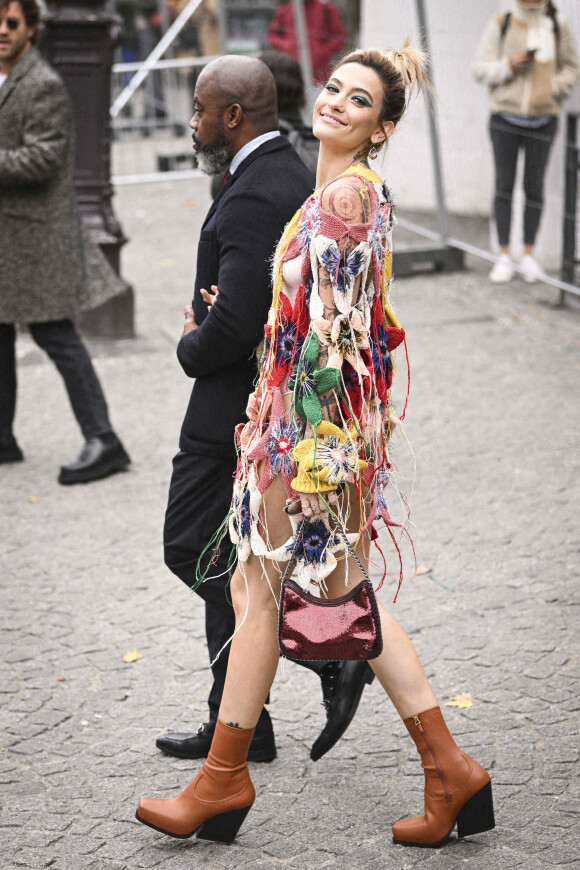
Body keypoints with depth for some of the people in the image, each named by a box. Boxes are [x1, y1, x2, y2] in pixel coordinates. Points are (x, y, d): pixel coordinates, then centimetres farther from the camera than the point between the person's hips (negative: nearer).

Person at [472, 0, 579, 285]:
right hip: (505, 116, -1)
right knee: (503, 185, 1)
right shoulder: (500, 24, -2)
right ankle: (504, 256, 9)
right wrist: (509, 66, -17)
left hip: (542, 119, 1)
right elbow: (480, 68, -1)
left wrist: (555, 88, -5)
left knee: (534, 187, 4)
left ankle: (529, 256, 15)